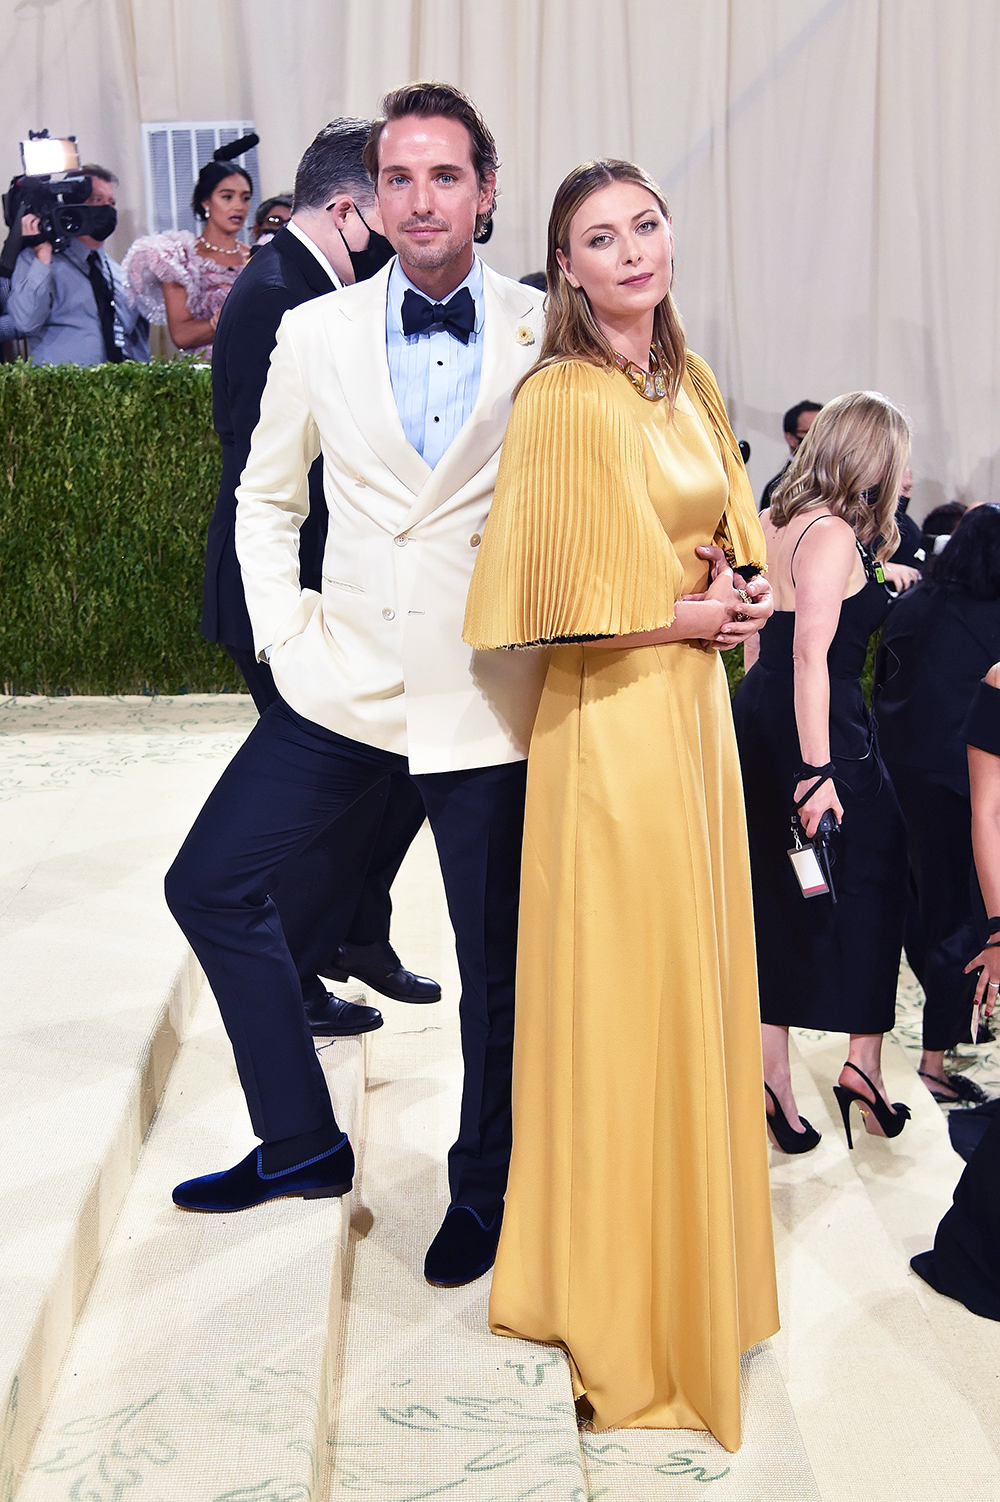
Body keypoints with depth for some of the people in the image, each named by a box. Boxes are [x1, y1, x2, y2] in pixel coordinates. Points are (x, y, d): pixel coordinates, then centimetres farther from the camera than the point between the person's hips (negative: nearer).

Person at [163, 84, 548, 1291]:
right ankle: (300, 1144, 23)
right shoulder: (315, 333, 4)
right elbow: (265, 498, 13)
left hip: (489, 694, -3)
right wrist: (285, 636, 2)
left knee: (496, 956, 7)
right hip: (346, 680, 3)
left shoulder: (547, 337, -2)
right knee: (208, 882, 5)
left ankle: (483, 1190, 31)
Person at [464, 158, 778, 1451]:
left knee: (699, 983, 15)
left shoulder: (691, 384, 11)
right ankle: (623, 1307, 19)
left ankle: (697, 1259, 34)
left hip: (698, 702, 8)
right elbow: (572, 599, -15)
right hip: (612, 715, -8)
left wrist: (735, 595, -4)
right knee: (625, 1000, 1)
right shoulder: (560, 398, -12)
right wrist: (690, 613, -8)